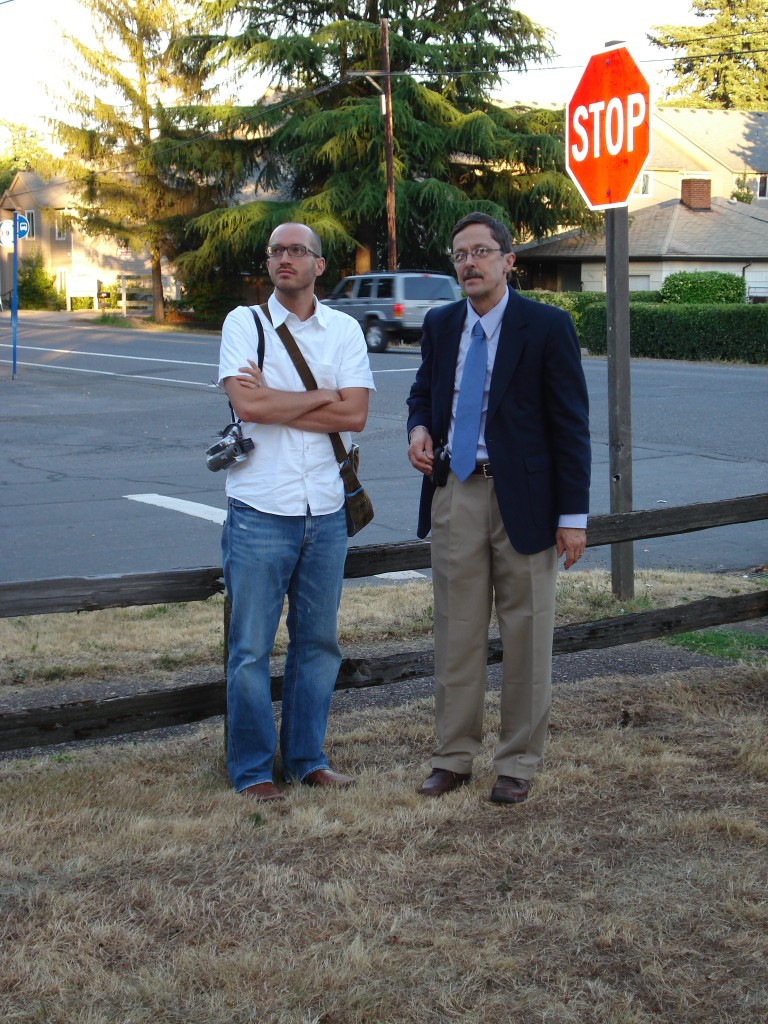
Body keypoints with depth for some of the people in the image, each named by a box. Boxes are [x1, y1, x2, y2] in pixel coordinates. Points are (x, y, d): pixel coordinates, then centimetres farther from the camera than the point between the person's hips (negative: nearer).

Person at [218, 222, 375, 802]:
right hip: (260, 512, -3)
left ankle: (306, 758, 24)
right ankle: (252, 769, 12)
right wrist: (323, 396, -8)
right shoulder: (244, 323, 1)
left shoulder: (344, 330, 7)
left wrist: (275, 401, -11)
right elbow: (247, 404, -15)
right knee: (252, 647, 0)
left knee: (318, 641, 11)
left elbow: (356, 414, -7)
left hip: (326, 512, 3)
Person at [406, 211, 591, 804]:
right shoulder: (440, 325, 7)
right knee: (456, 633, 10)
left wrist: (573, 515, -11)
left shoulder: (547, 327, -7)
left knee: (526, 634, 5)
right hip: (454, 494, 4)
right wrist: (419, 429, -3)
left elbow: (571, 424, -6)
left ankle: (519, 762, 18)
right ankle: (454, 756, 22)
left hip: (522, 498, -4)